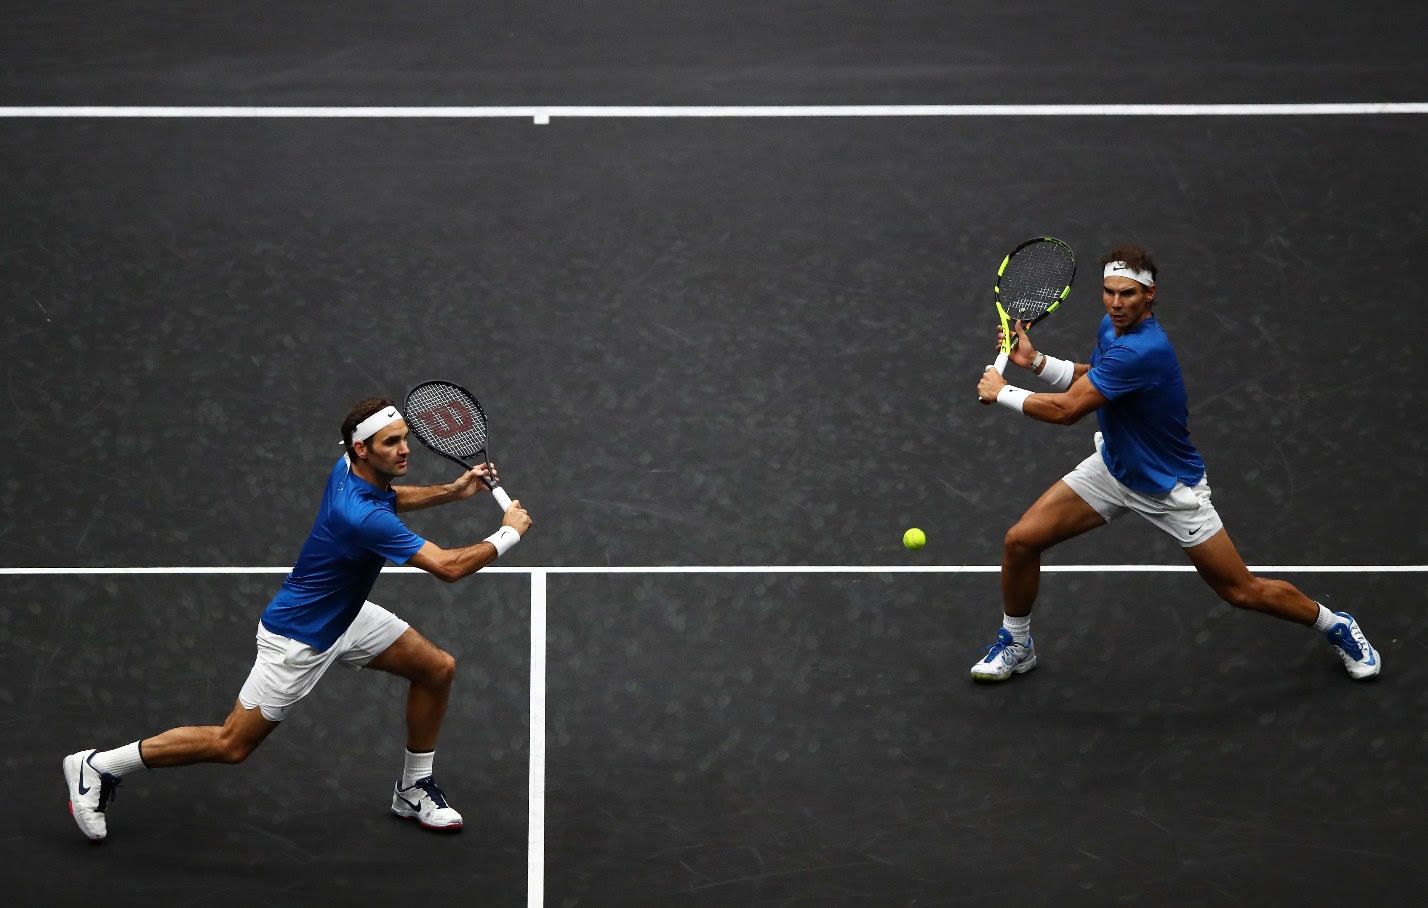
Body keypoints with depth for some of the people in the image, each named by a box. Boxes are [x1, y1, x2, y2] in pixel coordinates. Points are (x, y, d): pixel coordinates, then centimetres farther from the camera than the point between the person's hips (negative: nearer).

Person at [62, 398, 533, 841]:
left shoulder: (350, 467, -10)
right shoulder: (363, 517, -37)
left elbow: (389, 498, 17)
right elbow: (449, 567, -36)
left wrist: (452, 491, 4)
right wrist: (507, 533, -20)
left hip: (345, 615, 9)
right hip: (298, 636, -9)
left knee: (437, 668, 5)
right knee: (232, 744, 0)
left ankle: (413, 789, 22)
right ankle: (98, 767, 13)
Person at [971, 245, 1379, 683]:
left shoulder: (1143, 351, -35)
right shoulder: (1111, 327, -7)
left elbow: (1066, 410, -34)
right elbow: (1088, 378, 14)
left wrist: (1004, 393, -19)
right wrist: (1035, 360, -3)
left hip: (1171, 489, -7)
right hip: (1112, 467, 7)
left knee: (1243, 591, 1)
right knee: (1020, 540, -4)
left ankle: (1336, 626, 27)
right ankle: (1015, 645, 20)